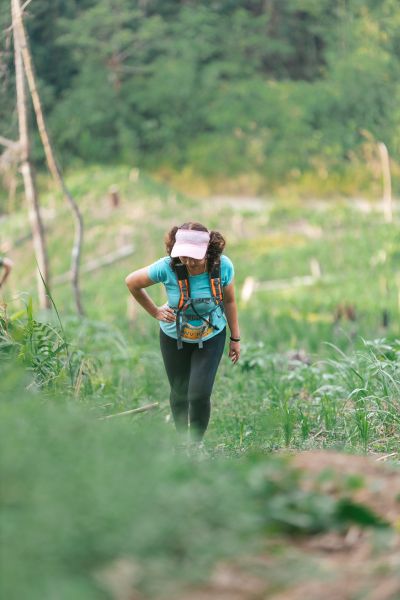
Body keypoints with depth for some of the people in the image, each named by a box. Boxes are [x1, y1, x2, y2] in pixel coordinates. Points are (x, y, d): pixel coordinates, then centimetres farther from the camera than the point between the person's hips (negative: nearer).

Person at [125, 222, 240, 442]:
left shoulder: (223, 266, -25)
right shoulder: (167, 268, -30)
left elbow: (229, 301, -5)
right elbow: (131, 282, -11)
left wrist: (235, 338, 2)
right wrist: (155, 312, -6)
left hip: (211, 338, 0)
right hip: (174, 338, 0)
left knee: (200, 395, -11)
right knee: (180, 393, 14)